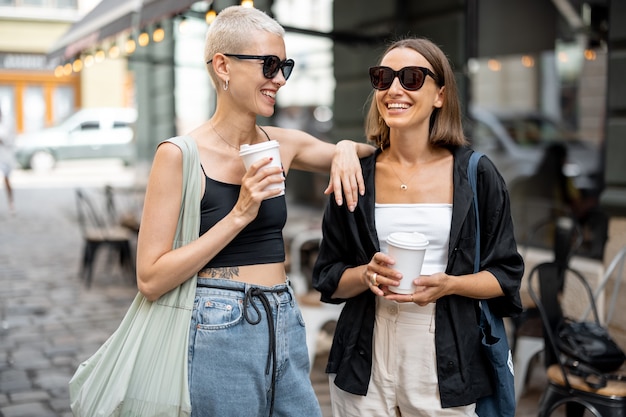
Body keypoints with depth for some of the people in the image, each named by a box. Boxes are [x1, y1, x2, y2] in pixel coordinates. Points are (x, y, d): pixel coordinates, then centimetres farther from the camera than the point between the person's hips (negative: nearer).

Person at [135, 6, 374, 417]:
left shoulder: (282, 144, 5)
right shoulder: (180, 155, -11)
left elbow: (371, 149, 20)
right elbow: (151, 279, -14)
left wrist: (345, 148, -4)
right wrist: (239, 215, -20)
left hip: (285, 326, 6)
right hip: (221, 333, -5)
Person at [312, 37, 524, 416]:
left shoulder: (477, 175, -2)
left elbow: (506, 275, 1)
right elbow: (329, 279, 6)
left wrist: (449, 285, -17)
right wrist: (367, 275, -14)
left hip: (445, 357, -1)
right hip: (366, 357, 1)